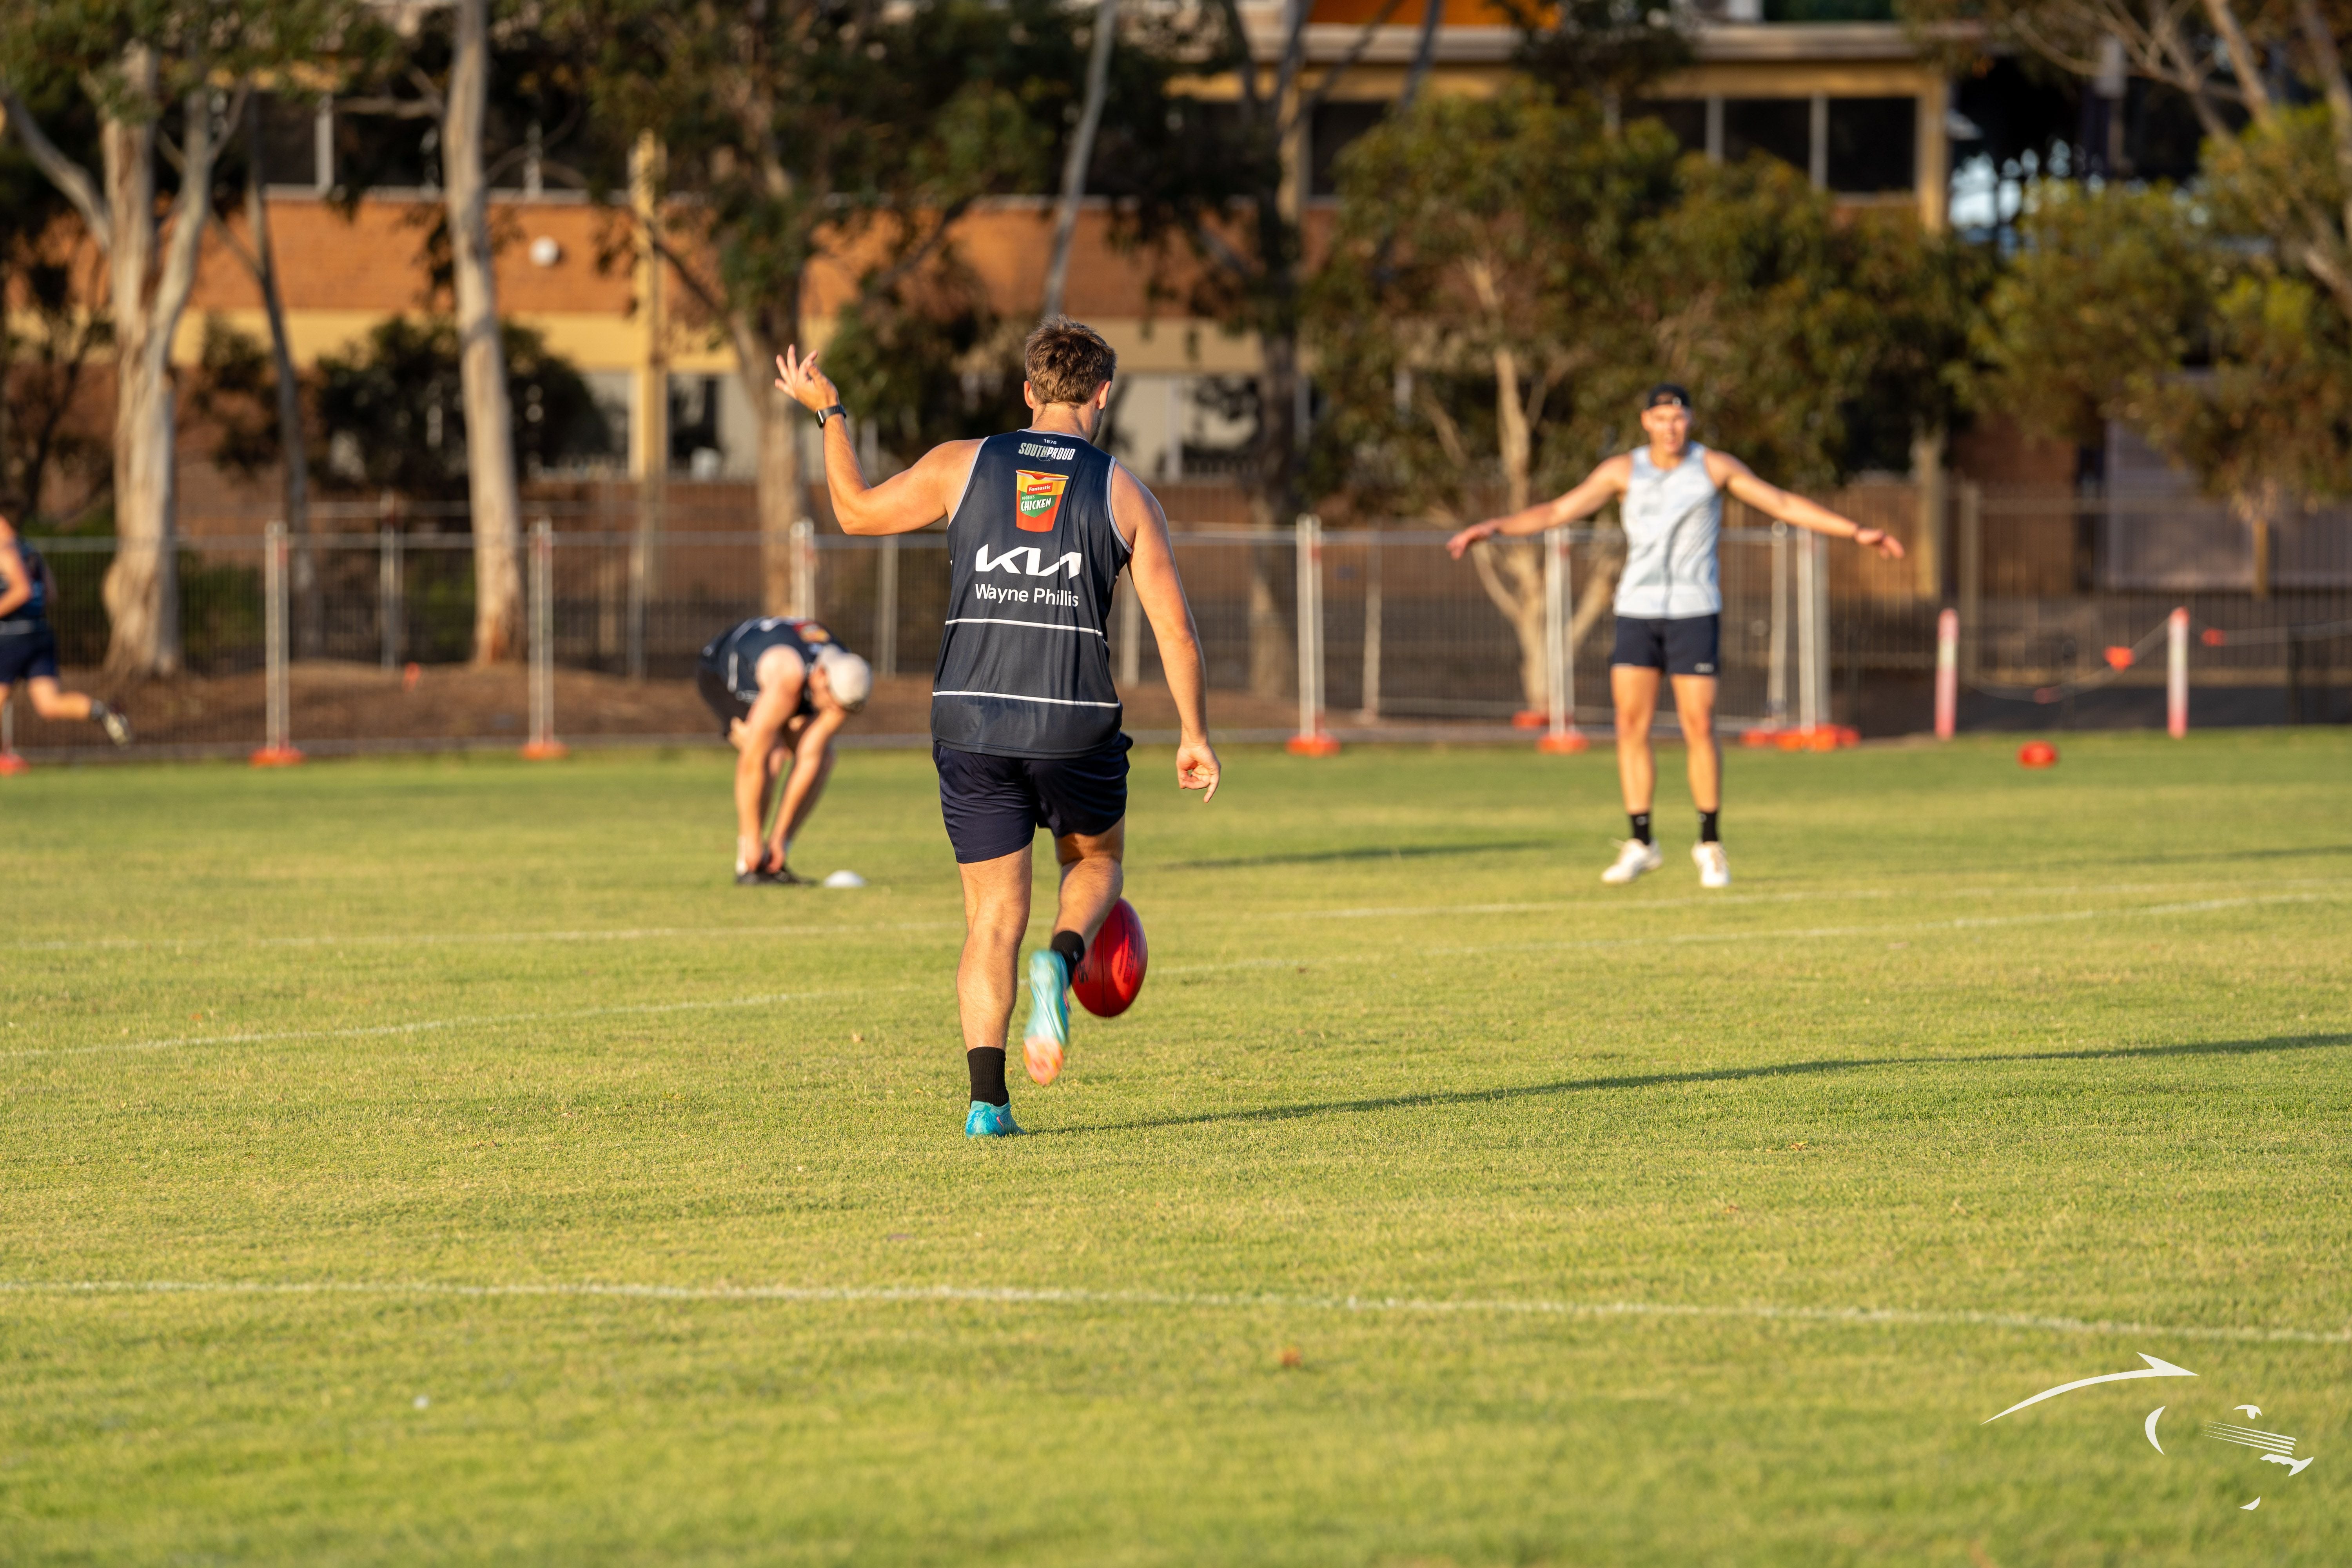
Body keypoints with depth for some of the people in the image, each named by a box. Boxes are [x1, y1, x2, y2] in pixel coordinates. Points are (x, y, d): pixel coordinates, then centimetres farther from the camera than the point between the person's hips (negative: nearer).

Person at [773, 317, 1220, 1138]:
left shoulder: (963, 465, 4)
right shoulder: (1124, 493, 2)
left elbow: (857, 510, 16)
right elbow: (1175, 625, -1)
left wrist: (828, 414, 29)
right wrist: (1194, 735, 8)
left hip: (971, 724, 1)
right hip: (1076, 728, -1)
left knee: (993, 916, 7)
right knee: (1095, 860, 25)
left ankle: (987, 1100, -6)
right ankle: (1060, 963, -8)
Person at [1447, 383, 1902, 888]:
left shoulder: (1715, 467, -1)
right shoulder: (1624, 471, 3)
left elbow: (1785, 504, 2)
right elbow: (1557, 512, 6)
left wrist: (1857, 532, -3)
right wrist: (1493, 527, -5)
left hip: (1695, 613, -2)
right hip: (1637, 613, 2)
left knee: (1699, 727, -6)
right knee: (1631, 727, -5)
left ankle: (1710, 846, 6)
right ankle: (1640, 844, 2)